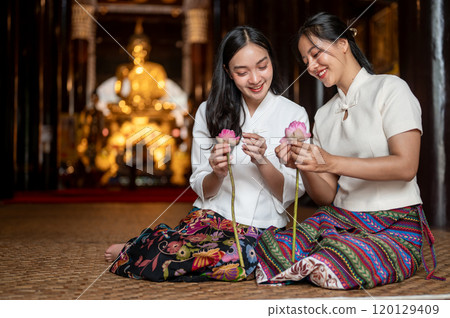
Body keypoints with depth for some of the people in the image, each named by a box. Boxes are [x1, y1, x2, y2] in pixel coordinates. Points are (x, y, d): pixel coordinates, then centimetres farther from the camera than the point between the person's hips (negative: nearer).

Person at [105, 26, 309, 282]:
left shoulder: (294, 115, 3)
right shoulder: (209, 112, 7)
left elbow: (290, 194, 0)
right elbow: (202, 190, 6)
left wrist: (261, 161, -18)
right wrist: (217, 174, -16)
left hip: (261, 227, 0)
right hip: (210, 216, 1)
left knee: (236, 259, -36)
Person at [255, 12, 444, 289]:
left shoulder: (390, 89, -2)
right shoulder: (323, 115, 15)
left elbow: (406, 166, -16)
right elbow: (326, 196, 9)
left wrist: (330, 162, -23)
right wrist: (304, 166, -13)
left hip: (394, 227, -4)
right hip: (339, 219, 5)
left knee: (329, 266, -33)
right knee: (270, 247, -23)